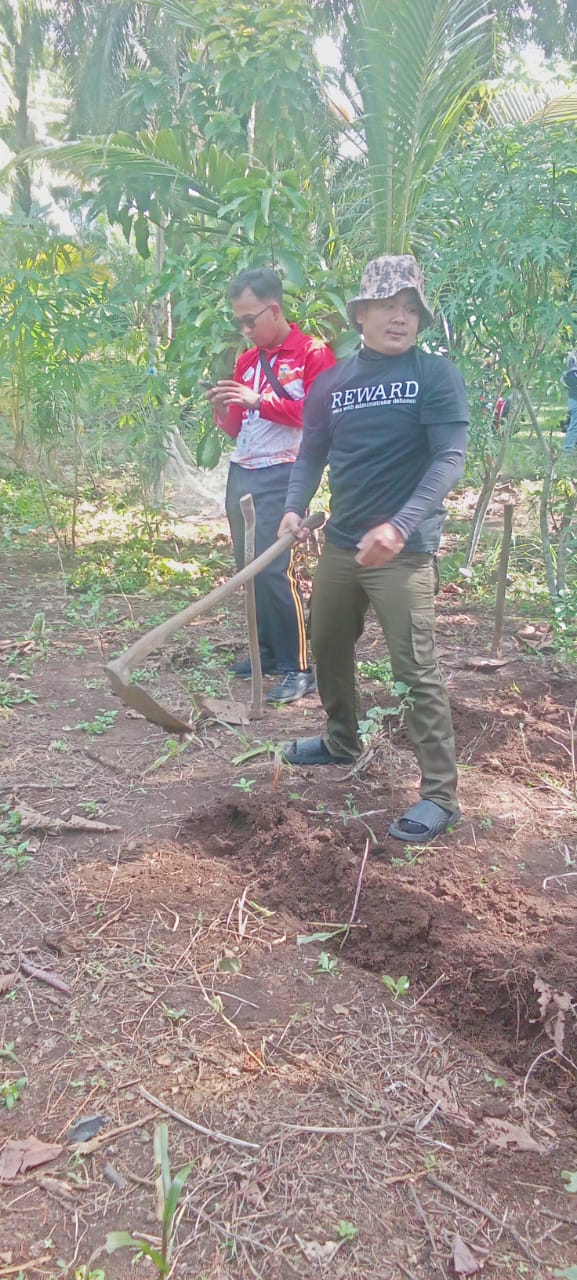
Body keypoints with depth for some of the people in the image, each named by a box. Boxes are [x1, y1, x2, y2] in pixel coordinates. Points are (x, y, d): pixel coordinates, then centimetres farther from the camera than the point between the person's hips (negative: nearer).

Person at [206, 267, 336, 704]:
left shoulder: (313, 353, -3)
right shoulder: (247, 360, 17)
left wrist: (258, 400, -17)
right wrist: (223, 409, 0)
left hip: (281, 475, -7)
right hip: (240, 474, 7)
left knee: (276, 570, -12)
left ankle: (298, 669, -4)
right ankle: (267, 652, 22)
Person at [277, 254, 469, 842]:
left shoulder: (436, 375, -5)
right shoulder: (331, 382, 9)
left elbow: (450, 459, -13)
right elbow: (312, 453, 11)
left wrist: (399, 526, -25)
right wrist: (294, 508, -9)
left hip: (404, 549, -6)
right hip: (341, 542, 6)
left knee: (417, 670, -8)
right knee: (327, 647, 19)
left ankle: (440, 794, 2)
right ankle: (342, 740, 43)